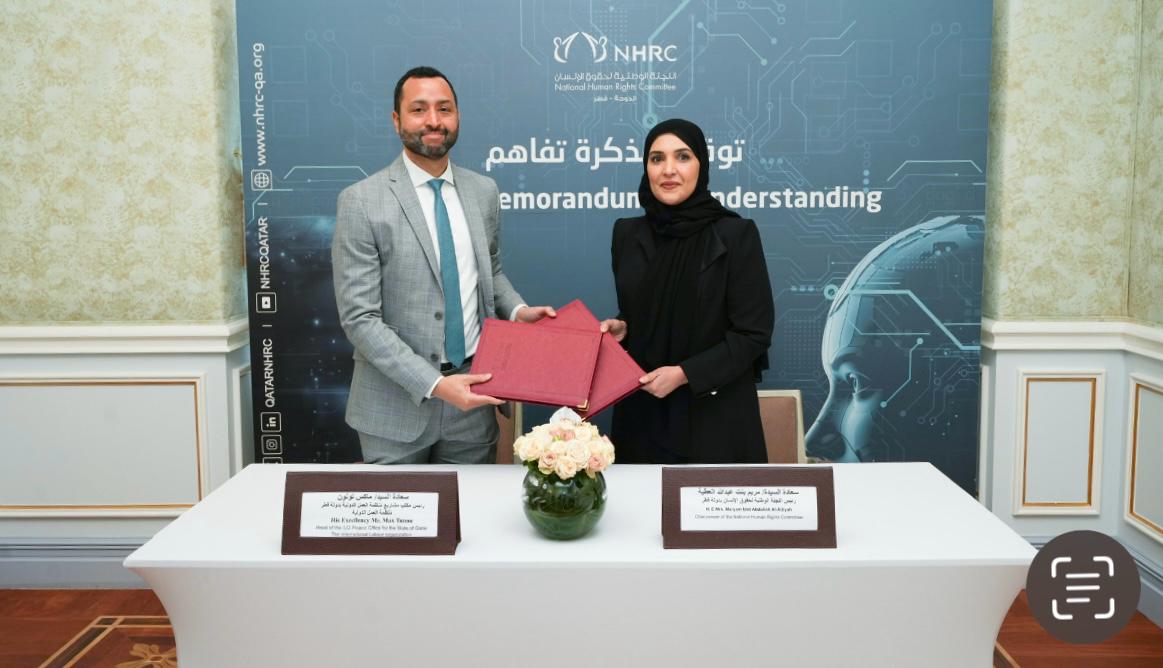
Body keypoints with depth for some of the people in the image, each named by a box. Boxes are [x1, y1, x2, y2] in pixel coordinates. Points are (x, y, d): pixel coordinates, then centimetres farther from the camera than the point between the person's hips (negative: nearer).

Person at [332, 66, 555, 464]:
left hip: (472, 399, 4)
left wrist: (516, 310, 0)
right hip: (397, 404, -4)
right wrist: (434, 384, -20)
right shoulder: (361, 202, -10)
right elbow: (359, 318, -13)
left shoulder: (483, 192, 5)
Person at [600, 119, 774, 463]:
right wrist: (620, 328, -6)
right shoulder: (628, 234, 4)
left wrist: (684, 373, -18)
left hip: (715, 418, -4)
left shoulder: (736, 234, -10)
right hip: (642, 413, 4)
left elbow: (754, 334, -10)